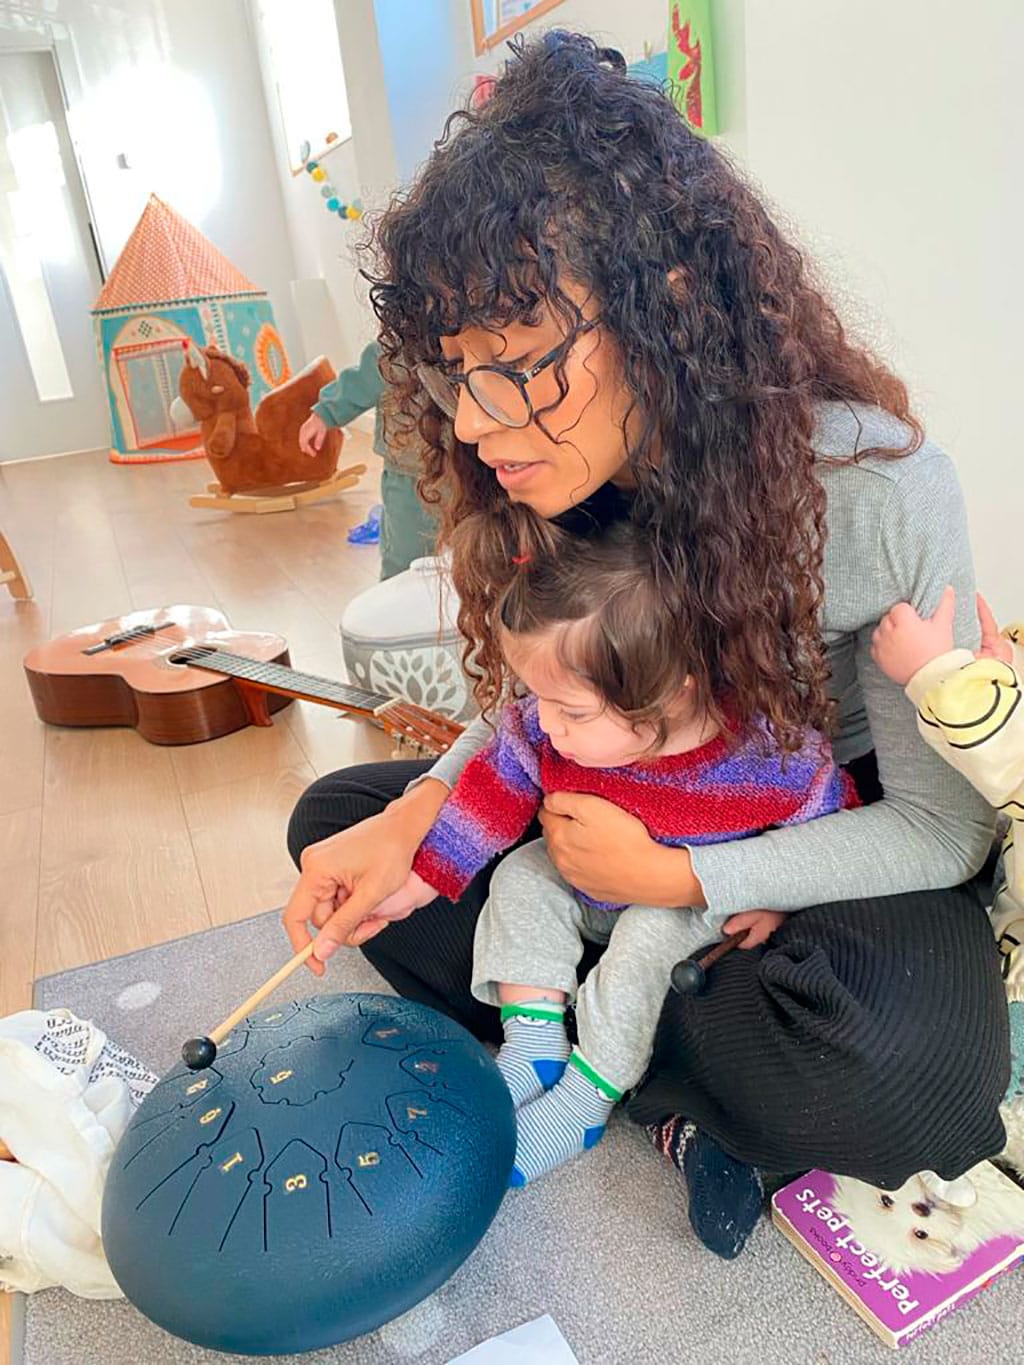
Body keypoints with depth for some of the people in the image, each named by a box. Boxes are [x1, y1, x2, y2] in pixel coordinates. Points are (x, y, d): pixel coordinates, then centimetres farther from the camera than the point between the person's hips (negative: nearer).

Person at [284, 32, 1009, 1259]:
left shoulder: (881, 492, -28)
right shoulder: (559, 482, -14)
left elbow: (943, 826, -18)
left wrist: (677, 880, -26)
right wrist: (415, 817, -19)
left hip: (842, 838, -4)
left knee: (902, 1069, -37)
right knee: (335, 816, -4)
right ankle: (678, 1080, -9)